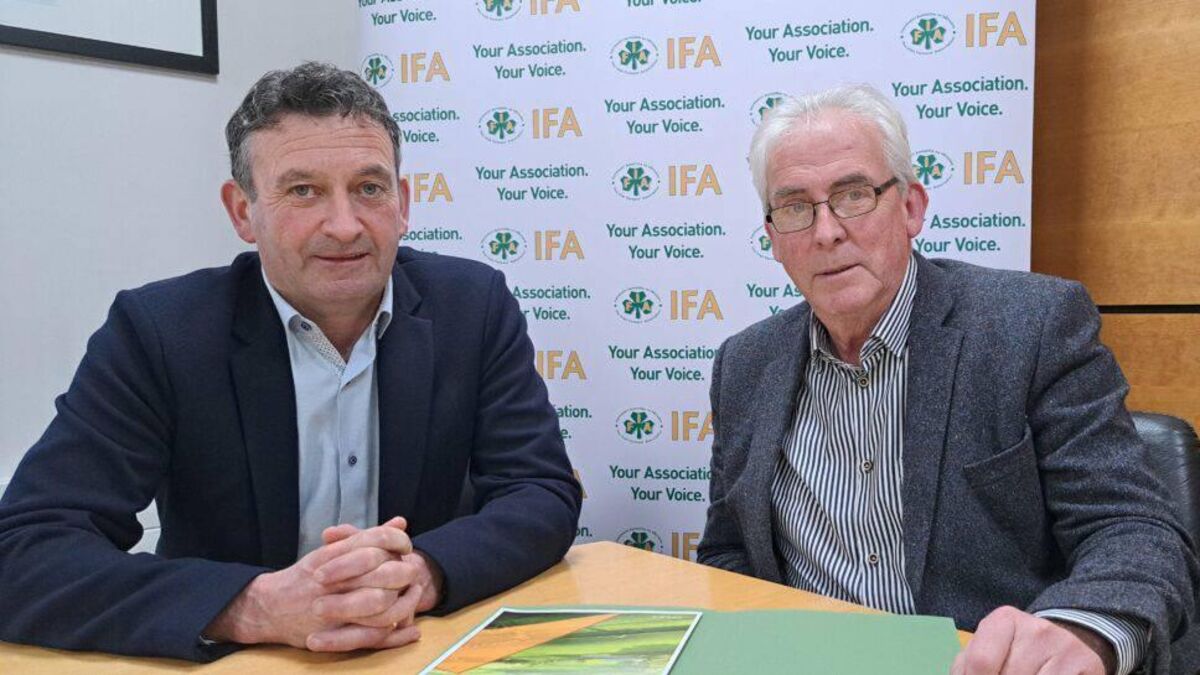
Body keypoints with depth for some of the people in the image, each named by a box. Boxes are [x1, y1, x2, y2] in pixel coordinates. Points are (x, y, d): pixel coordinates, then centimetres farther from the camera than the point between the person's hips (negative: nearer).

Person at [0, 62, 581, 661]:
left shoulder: (474, 305, -6)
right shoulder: (157, 331, -10)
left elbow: (546, 494, -7)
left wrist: (420, 573, -27)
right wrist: (261, 606, -29)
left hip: (435, 648, 2)